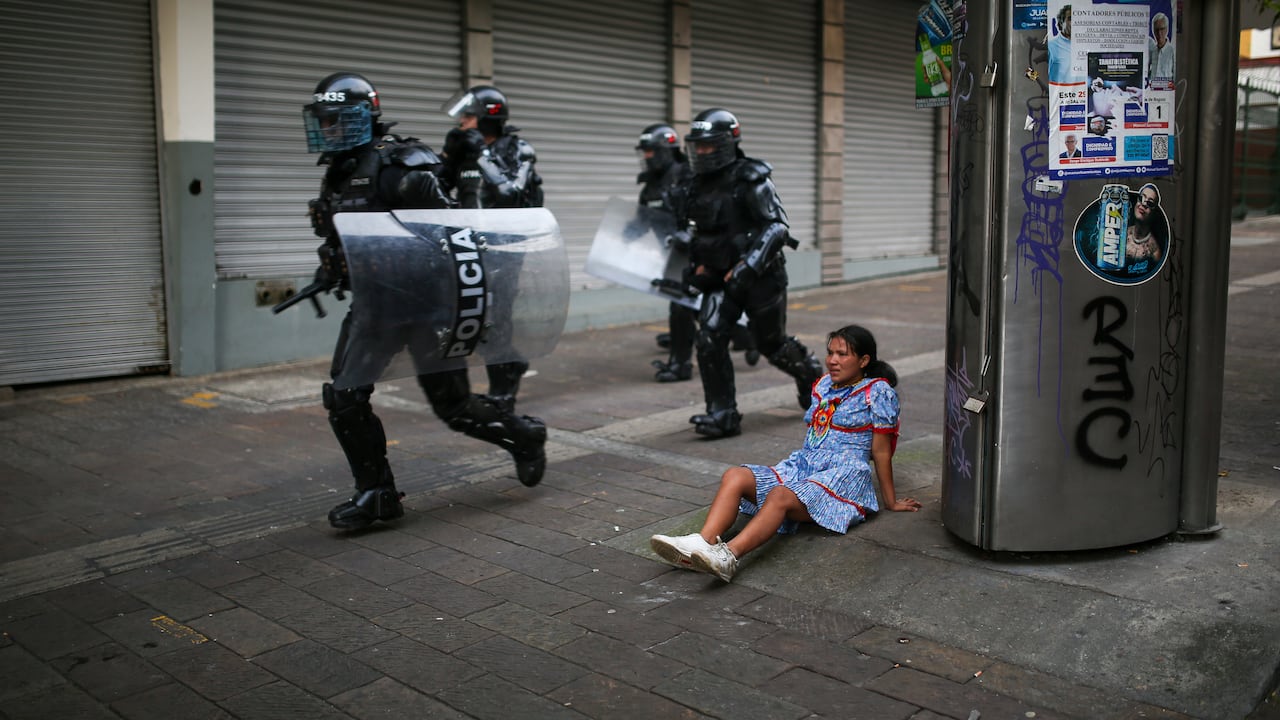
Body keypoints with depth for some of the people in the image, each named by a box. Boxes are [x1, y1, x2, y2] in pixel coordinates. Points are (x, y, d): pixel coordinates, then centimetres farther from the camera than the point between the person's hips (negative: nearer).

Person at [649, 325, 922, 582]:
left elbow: (881, 451, 1)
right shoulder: (824, 385, 20)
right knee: (734, 476, -20)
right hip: (802, 464, 7)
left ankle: (727, 557, -60)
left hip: (843, 476, -7)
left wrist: (891, 502, 6)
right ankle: (702, 544, -43)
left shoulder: (878, 392, 1)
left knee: (780, 496, -38)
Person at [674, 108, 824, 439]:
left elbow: (777, 227, -21)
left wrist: (748, 266, -29)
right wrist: (695, 263, 6)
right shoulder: (699, 185, 7)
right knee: (709, 340, -11)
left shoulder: (751, 180, -14)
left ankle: (811, 374, 39)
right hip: (720, 278, 6)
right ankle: (723, 414, -5)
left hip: (761, 277, -6)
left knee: (772, 343, 7)